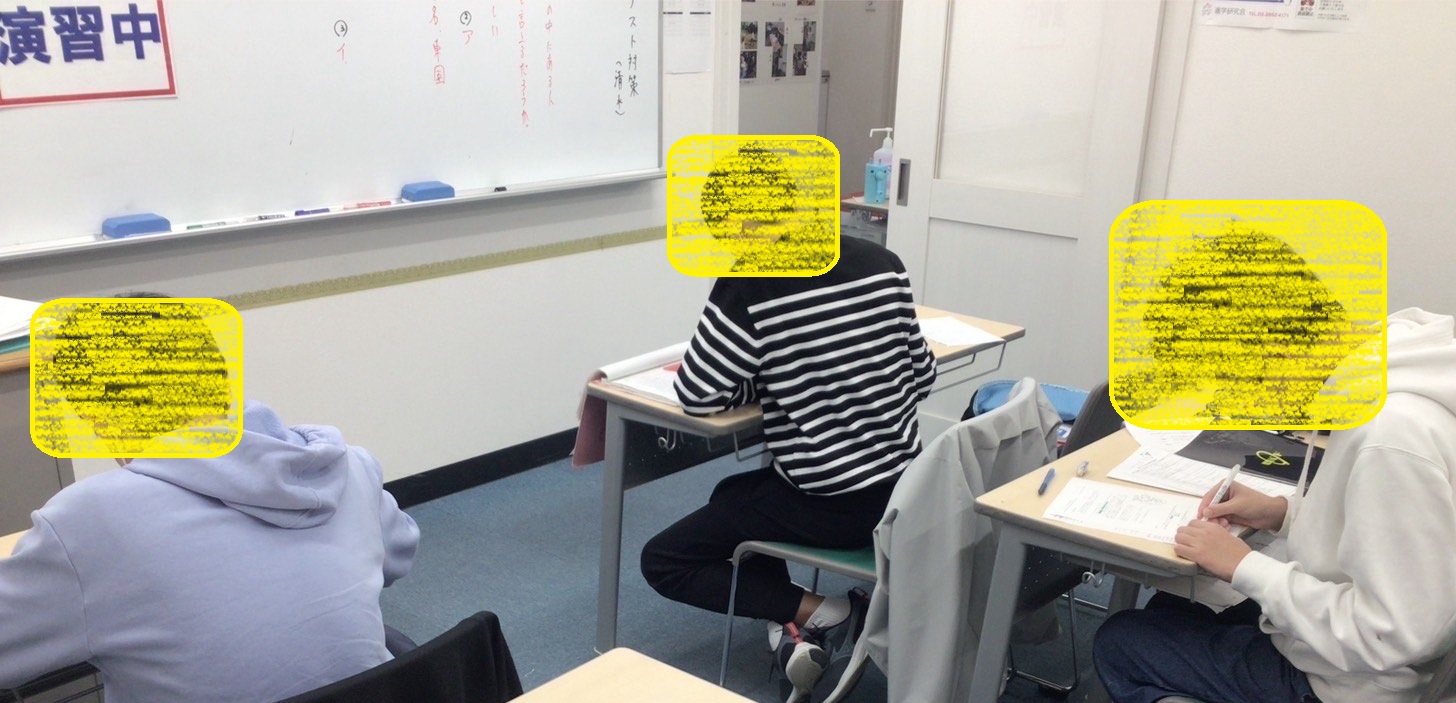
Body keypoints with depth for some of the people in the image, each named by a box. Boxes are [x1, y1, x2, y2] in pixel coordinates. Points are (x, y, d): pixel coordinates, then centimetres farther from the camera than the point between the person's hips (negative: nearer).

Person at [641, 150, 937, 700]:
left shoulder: (749, 286, -18)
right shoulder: (883, 263, 0)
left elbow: (697, 395, -14)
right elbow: (921, 374, 9)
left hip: (827, 507, -7)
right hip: (905, 488, 8)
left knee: (661, 562, 11)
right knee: (732, 497, 30)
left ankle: (811, 613, 3)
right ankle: (793, 625, 17)